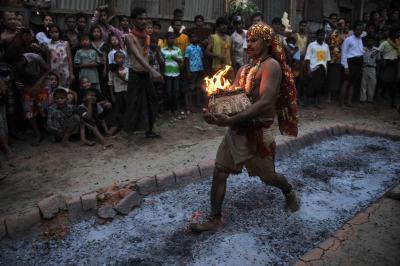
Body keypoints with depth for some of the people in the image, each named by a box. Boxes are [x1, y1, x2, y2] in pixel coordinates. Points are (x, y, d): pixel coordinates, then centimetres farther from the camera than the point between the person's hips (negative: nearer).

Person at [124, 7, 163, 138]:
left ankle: (149, 130, 21)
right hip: (135, 74, -7)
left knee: (150, 101, 10)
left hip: (146, 74, 7)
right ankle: (129, 132, 6)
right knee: (134, 104, -4)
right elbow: (138, 56, -26)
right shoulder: (129, 37, -12)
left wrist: (150, 72, 13)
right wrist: (153, 71, -38)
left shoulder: (147, 37, 11)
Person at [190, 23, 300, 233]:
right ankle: (215, 219, 16)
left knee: (267, 177, 13)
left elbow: (265, 103, -26)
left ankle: (289, 192, 47)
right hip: (236, 129, 7)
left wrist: (231, 120, -33)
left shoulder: (271, 65, -14)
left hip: (258, 131, -7)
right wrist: (215, 113, -16)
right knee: (219, 173, 3)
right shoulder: (243, 69, 11)